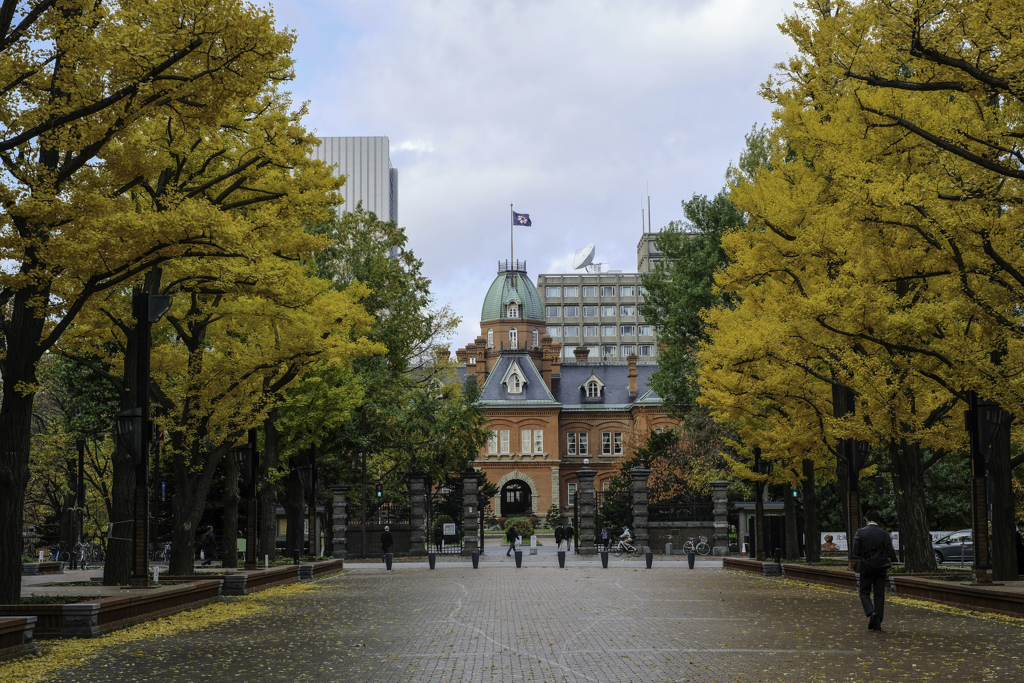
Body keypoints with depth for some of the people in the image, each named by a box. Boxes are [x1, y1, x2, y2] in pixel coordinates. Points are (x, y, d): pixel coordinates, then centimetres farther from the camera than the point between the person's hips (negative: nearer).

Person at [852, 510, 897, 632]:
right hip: (881, 568, 1)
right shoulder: (884, 534, -4)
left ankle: (871, 613, -15)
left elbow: (856, 552, -9)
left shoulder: (860, 532, -7)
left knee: (864, 593, 12)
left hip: (866, 568, -1)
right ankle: (877, 623, 6)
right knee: (879, 595, 8)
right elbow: (890, 554, -5)